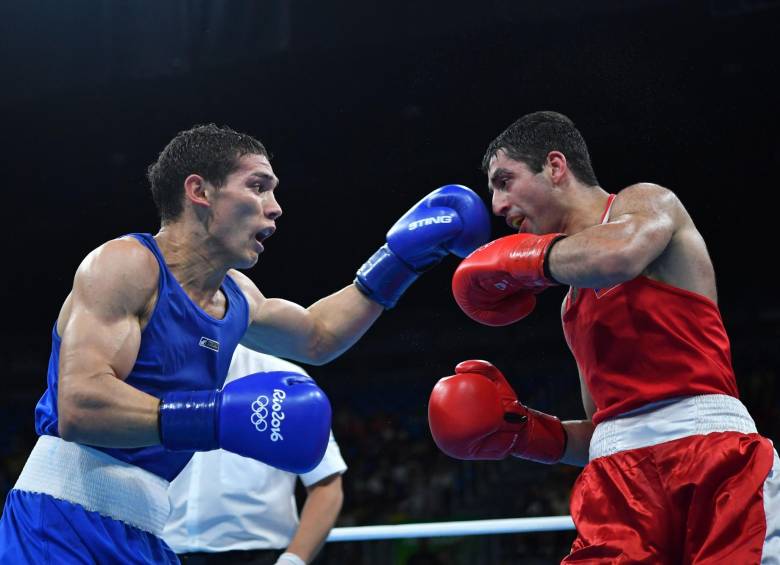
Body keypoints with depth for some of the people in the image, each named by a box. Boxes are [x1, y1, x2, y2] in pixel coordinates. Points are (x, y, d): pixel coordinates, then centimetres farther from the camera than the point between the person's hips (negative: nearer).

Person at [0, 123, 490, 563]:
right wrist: (220, 417, -30)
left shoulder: (238, 298, 13)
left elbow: (315, 335, 34)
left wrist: (401, 257, 26)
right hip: (63, 525, -8)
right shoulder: (126, 264, -12)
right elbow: (78, 406, -23)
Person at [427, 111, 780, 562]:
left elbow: (620, 254, -20)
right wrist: (520, 429, 12)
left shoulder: (647, 203, 7)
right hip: (619, 475, 7)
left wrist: (519, 260, -4)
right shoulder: (573, 308, 27)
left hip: (707, 441, -6)